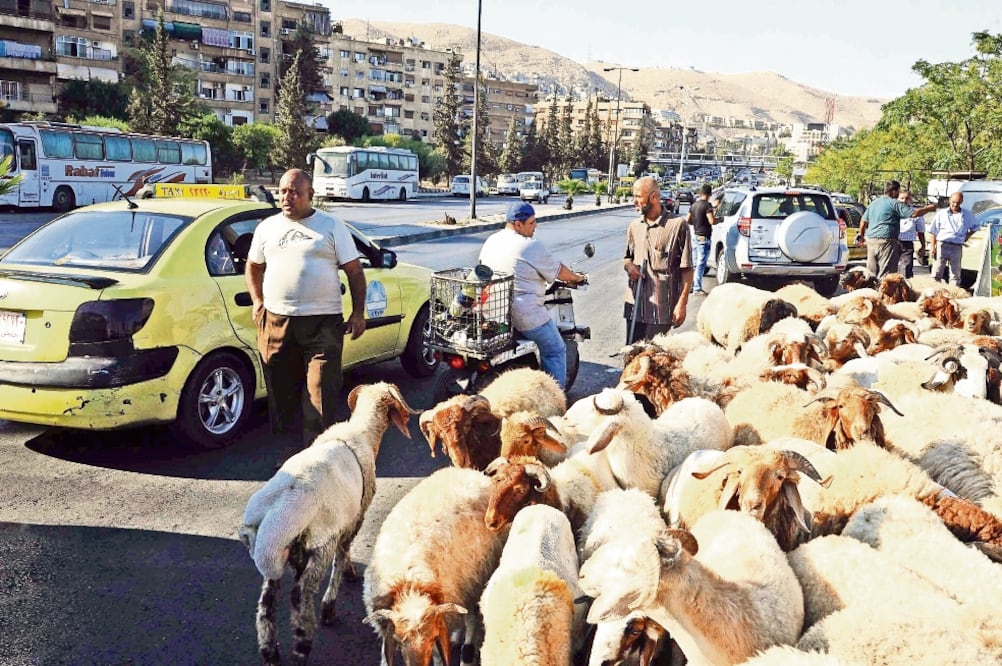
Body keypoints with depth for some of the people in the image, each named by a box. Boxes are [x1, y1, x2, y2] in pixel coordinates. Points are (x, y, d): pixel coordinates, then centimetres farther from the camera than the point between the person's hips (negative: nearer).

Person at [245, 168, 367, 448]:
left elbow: (354, 271, 3)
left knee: (321, 392, -4)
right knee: (279, 389, 12)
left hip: (323, 322, -3)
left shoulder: (332, 226, 3)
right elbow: (253, 267, 25)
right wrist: (257, 302, 10)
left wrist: (358, 312, -4)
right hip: (276, 322, 4)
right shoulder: (267, 227, 13)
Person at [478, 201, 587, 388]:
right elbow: (559, 271, -3)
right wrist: (577, 278, 17)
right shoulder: (532, 246, -13)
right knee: (555, 351, 7)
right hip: (525, 315, -8)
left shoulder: (490, 241, 7)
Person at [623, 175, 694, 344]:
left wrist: (681, 304, -10)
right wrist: (628, 266, -2)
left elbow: (686, 269, -6)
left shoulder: (677, 225, -8)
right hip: (634, 304, 5)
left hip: (661, 307, -5)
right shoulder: (634, 226, 10)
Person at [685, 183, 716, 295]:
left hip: (695, 236, 8)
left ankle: (691, 285, 19)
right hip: (703, 237, -8)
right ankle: (697, 288, -3)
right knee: (701, 264, -4)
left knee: (695, 263, 16)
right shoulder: (707, 205, -14)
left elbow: (687, 220, 13)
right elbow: (712, 221, -22)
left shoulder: (694, 205, 9)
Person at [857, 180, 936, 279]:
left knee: (871, 272, 10)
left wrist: (861, 235, 37)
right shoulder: (895, 203, -5)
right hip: (886, 241, -7)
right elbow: (914, 213, -11)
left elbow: (864, 221, 23)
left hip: (870, 240, 7)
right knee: (885, 273, -7)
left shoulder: (873, 203, 17)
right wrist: (929, 208, 3)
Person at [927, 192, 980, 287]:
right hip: (941, 246, -1)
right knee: (936, 274, -4)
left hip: (957, 247, 1)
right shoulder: (941, 214, 3)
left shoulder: (967, 215, 7)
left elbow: (975, 227, 23)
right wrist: (933, 247, -4)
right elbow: (933, 232, 4)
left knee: (955, 275, 6)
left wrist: (966, 237, 7)